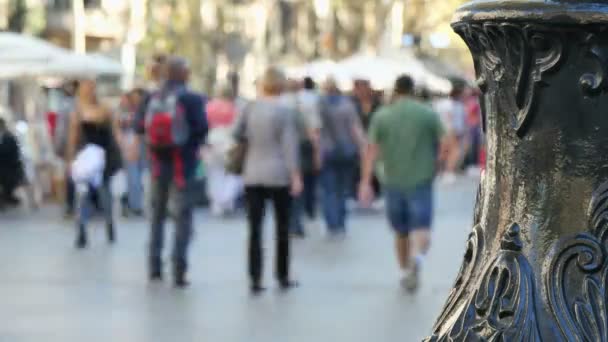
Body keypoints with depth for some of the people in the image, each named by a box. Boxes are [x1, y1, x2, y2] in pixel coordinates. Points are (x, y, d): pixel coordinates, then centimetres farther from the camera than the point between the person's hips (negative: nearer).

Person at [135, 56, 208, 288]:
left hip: (158, 160, 4)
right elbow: (201, 128, -17)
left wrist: (152, 144, 11)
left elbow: (140, 127, -3)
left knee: (157, 212, 17)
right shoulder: (192, 99, -12)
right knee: (183, 215, 2)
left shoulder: (153, 98, 0)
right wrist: (193, 146, 3)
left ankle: (154, 268, 20)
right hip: (183, 162, -4)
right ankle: (179, 271, -5)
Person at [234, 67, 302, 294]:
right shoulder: (284, 111, -9)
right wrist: (295, 175, -9)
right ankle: (283, 277, 16)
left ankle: (255, 280, -3)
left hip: (253, 175, 2)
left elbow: (238, 135, 6)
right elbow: (289, 145, -11)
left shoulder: (250, 108, 0)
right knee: (282, 227, 11)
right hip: (279, 175, -2)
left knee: (255, 228, 3)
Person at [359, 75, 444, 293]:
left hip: (394, 183, 2)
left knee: (401, 233, 19)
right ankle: (417, 258, -38)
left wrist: (365, 182, -10)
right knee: (421, 231, -9)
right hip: (421, 181, -2)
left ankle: (406, 272, 30)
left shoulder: (382, 116, 1)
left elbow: (371, 150, -7)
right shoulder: (428, 114, -1)